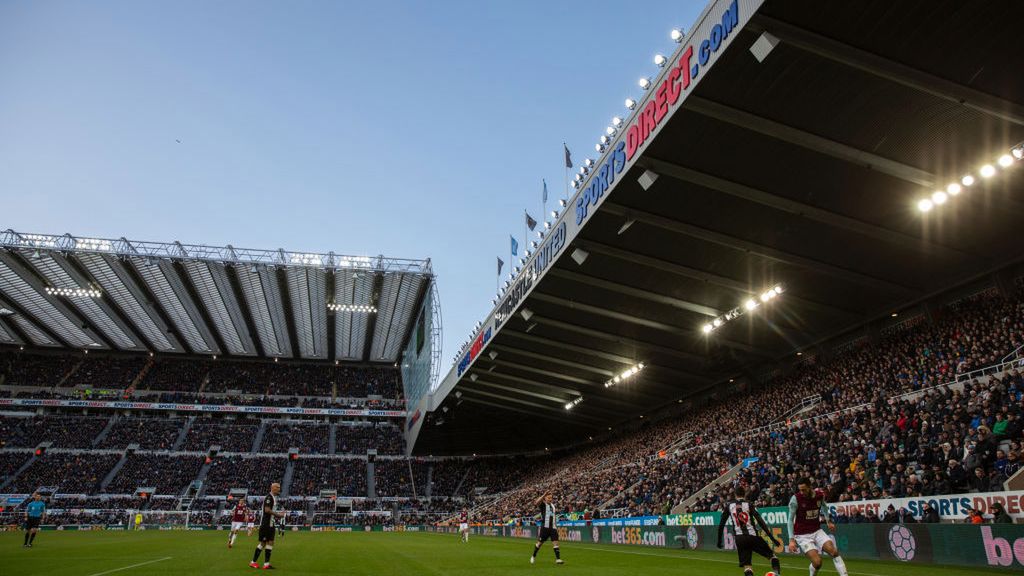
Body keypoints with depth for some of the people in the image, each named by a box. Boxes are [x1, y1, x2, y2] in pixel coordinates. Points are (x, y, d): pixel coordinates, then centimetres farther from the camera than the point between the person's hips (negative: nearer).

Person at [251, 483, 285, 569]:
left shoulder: (274, 498, 15)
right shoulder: (269, 497, -15)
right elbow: (267, 510, -24)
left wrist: (279, 514, 9)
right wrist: (278, 514, -17)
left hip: (270, 524, 10)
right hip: (265, 524, -10)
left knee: (270, 542, 6)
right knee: (263, 543, -2)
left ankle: (266, 564, 9)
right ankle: (253, 562, 10)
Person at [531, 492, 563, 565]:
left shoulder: (553, 505, 16)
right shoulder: (543, 504, -4)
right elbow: (536, 503, -27)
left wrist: (556, 526, 22)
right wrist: (544, 495, -32)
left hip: (553, 527, 5)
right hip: (545, 527, -5)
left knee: (555, 542, -6)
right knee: (540, 543, 5)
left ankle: (558, 559, -7)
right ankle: (533, 556, 24)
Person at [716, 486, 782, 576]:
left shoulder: (729, 506, 9)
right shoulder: (749, 505, 2)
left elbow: (721, 524, 10)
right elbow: (761, 522, -7)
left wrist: (719, 540, 19)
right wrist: (772, 538, -8)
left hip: (739, 539, 2)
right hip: (752, 536, -2)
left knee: (746, 564, 6)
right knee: (771, 554, 13)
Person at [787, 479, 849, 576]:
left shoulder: (820, 495, -6)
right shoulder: (795, 499, -18)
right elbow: (790, 520, -11)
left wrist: (828, 521, 13)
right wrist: (791, 539, -16)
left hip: (817, 531, 4)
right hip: (802, 535, -4)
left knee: (834, 551, -18)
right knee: (817, 562, -16)